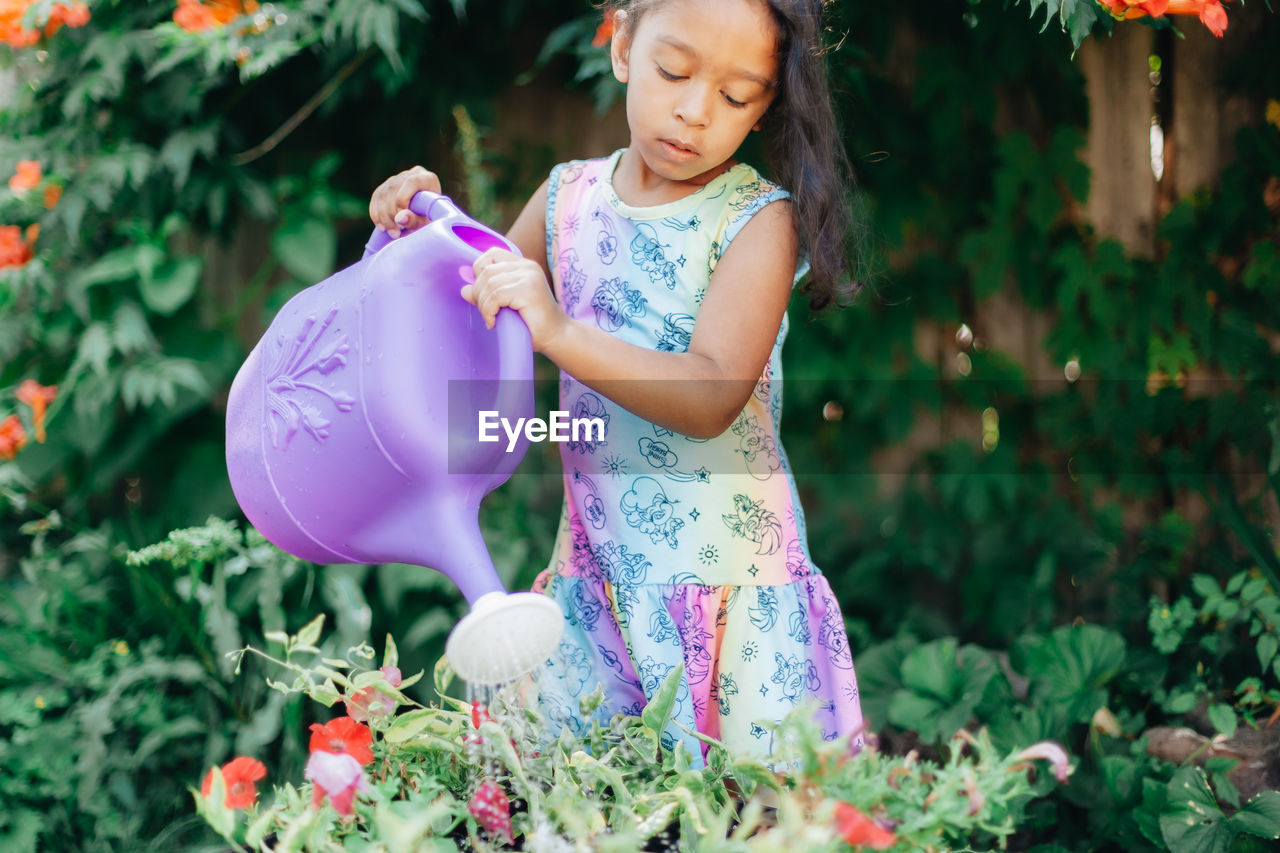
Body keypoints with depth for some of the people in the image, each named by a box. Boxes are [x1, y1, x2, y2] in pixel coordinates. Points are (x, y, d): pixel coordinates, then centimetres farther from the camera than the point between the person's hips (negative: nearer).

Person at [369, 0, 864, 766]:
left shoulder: (758, 220, -9)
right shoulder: (569, 199, 5)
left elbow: (712, 398, -22)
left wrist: (560, 334, -33)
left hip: (730, 580, -4)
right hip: (599, 569, 4)